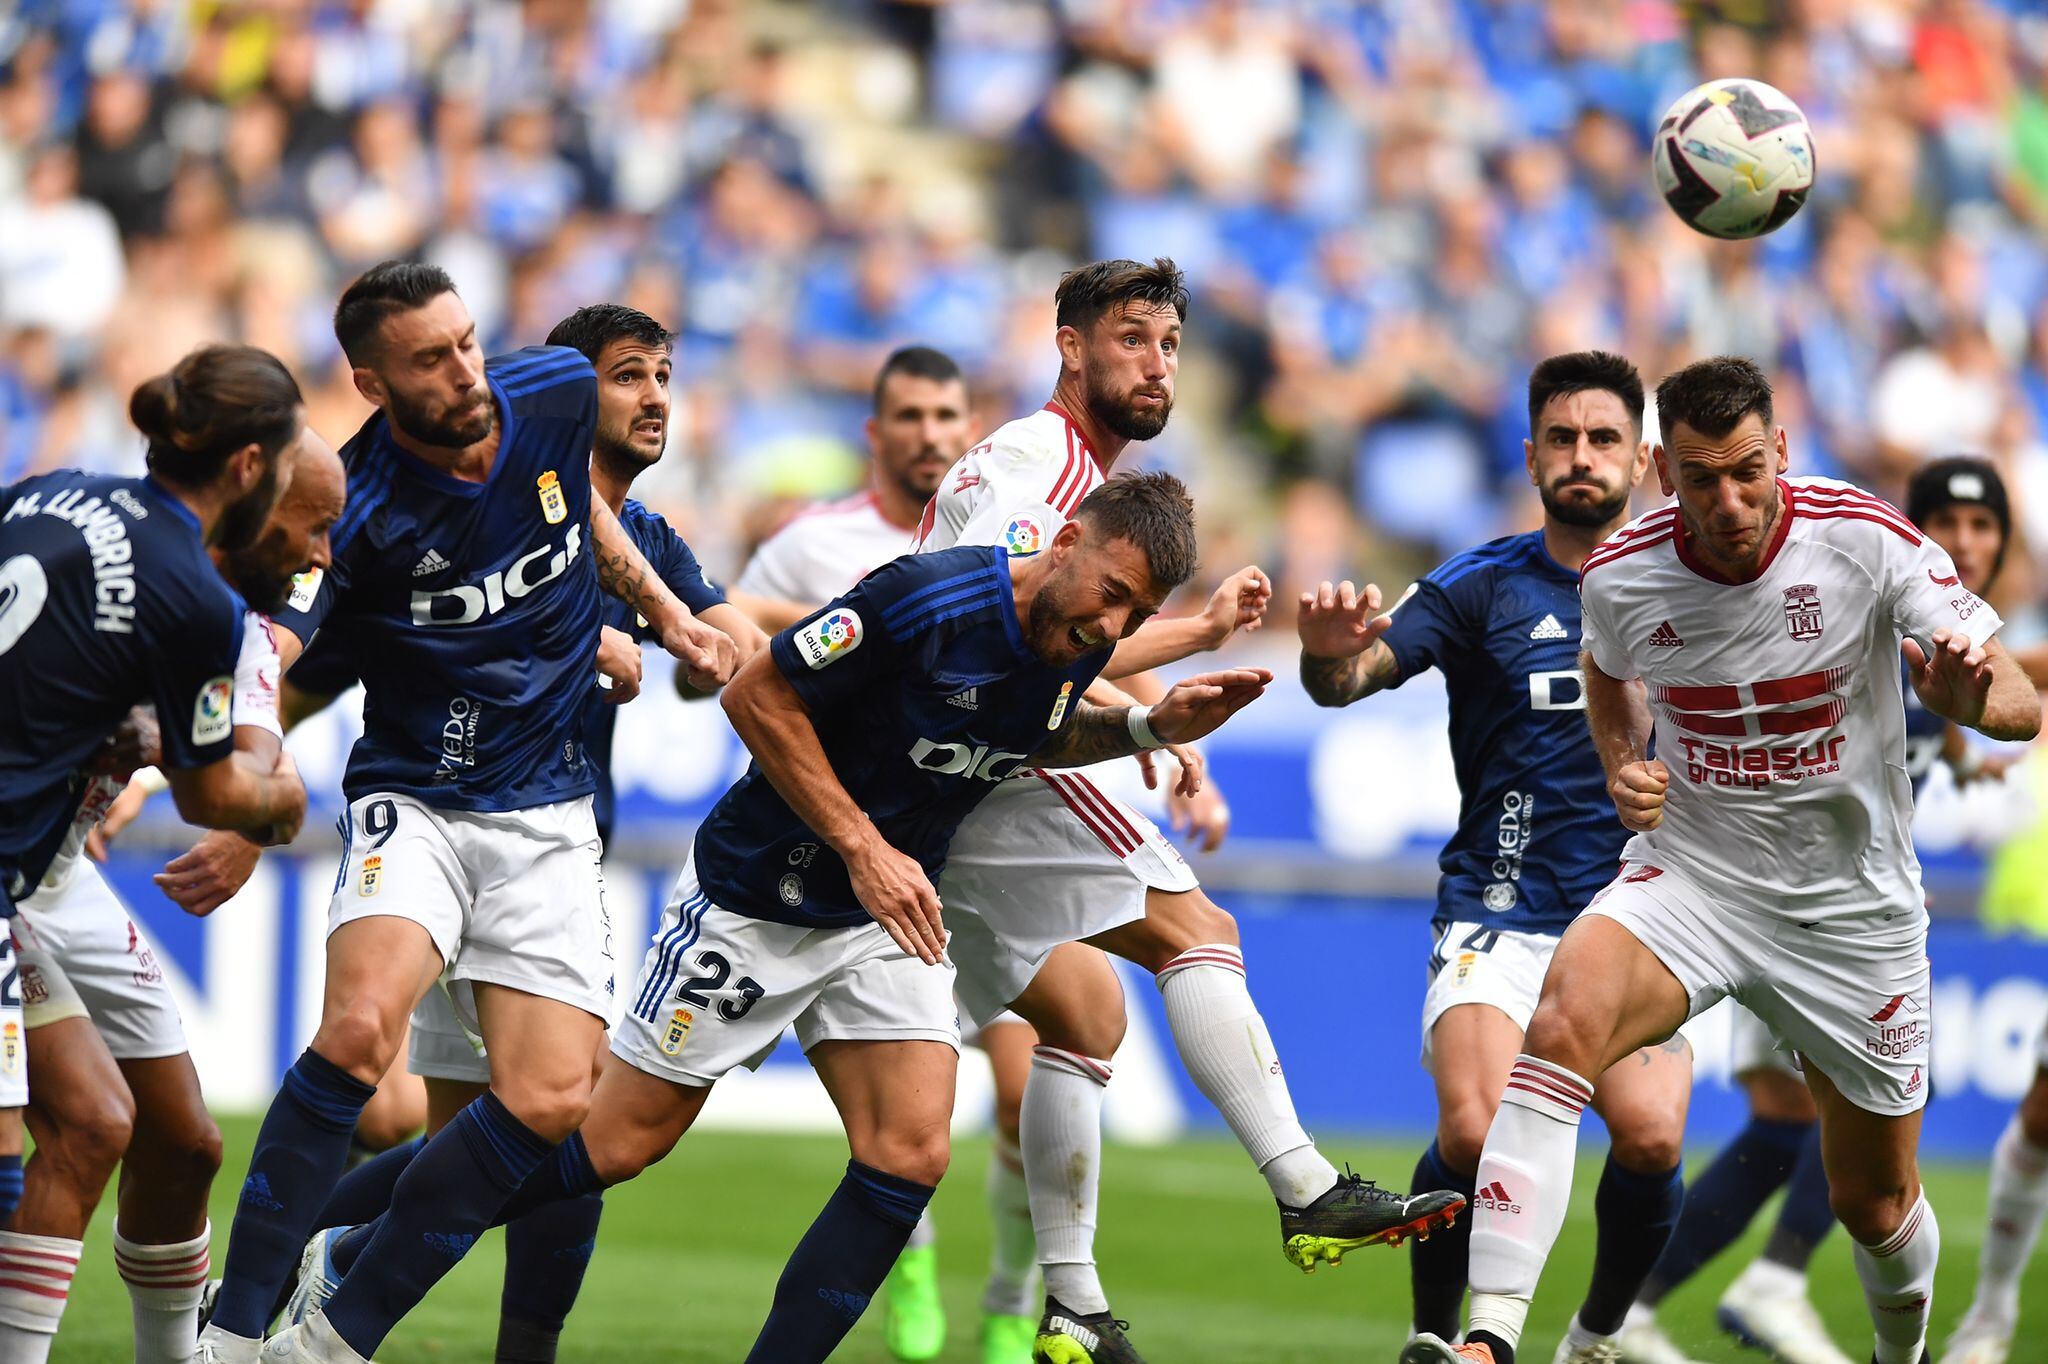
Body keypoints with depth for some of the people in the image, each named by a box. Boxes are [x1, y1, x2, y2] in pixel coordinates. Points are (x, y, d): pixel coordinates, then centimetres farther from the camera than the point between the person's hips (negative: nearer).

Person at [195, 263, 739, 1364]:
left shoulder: (556, 394, -4)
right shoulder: (353, 509, -20)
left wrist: (664, 612, 17)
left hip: (550, 817, 5)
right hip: (414, 804, -5)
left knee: (548, 1102, -9)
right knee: (360, 1029, -31)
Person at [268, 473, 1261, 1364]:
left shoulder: (1076, 642, -5)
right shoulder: (929, 598, -27)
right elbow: (758, 695, -20)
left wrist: (1149, 727, 1)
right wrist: (862, 848, -21)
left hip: (890, 918, 6)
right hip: (753, 898, -6)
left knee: (909, 1157, -12)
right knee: (620, 1141, -1)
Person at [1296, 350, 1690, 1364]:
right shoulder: (1481, 587, 0)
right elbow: (1357, 673, -15)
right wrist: (1329, 651, -37)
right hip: (1499, 912, -1)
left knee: (1649, 1136, -20)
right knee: (1476, 1131, -24)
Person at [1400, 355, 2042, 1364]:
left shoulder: (1866, 540, -16)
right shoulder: (1620, 573, -9)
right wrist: (1625, 765, -2)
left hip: (1852, 904, 0)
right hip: (1689, 878, 0)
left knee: (1875, 1199, 10)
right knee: (1563, 1023, -31)